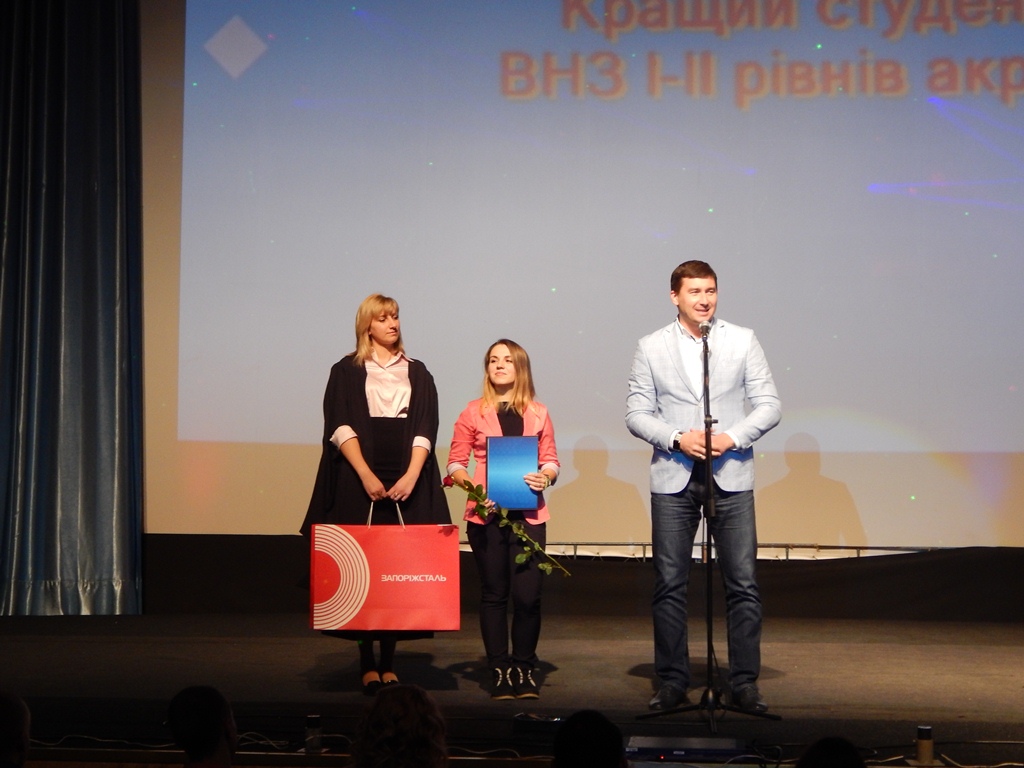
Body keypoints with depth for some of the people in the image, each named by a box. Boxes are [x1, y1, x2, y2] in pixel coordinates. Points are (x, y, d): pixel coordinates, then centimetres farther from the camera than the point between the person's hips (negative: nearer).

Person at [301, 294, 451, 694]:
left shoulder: (417, 373, 13)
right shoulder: (347, 371, 7)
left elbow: (425, 430, 4)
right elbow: (340, 427, -4)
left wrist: (411, 476, -12)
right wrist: (366, 475, -16)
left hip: (408, 483, 2)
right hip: (359, 481, -2)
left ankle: (389, 661, 6)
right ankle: (367, 662, 1)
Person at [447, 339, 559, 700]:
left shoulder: (538, 413, 11)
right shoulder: (473, 413, 6)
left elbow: (551, 461, 12)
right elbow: (456, 462, 4)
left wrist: (545, 476, -10)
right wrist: (472, 484, -14)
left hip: (528, 514, 1)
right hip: (485, 514, -1)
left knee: (527, 595, -5)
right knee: (494, 593, 3)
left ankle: (524, 669, 11)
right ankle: (500, 670, 13)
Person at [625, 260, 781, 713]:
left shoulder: (743, 341, 6)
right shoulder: (651, 347, 6)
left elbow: (769, 405, 4)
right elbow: (637, 412, 3)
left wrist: (733, 437, -12)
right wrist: (678, 438, -13)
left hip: (731, 477, 0)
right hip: (673, 478, 0)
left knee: (743, 585, -2)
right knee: (669, 585, 3)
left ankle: (744, 683, 6)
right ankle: (672, 681, 13)